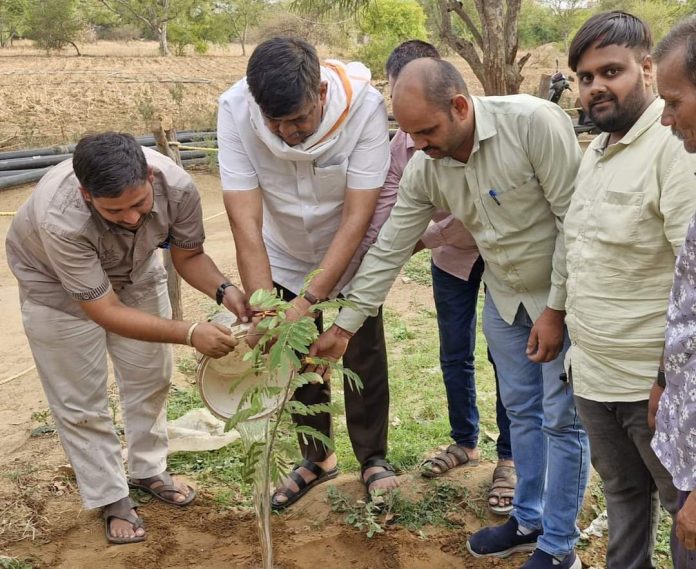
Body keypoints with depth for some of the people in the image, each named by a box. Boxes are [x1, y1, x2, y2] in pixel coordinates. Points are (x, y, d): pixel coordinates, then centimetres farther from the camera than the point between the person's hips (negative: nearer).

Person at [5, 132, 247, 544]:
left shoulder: (177, 186, -33)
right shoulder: (60, 220, -43)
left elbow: (189, 254, -13)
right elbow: (106, 312, -37)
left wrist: (224, 290, -33)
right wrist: (190, 333, -45)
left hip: (135, 270, 4)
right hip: (57, 285, -4)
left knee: (151, 376, 13)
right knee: (81, 399, 1)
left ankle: (150, 471, 35)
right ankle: (111, 498, 21)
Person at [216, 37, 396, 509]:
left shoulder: (364, 106, -34)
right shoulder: (235, 111, -30)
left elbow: (357, 217, -32)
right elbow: (246, 221, -31)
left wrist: (309, 300, -37)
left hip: (351, 249, -1)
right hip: (285, 253, 2)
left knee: (365, 354, 4)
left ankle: (374, 458, 25)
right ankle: (317, 458, 30)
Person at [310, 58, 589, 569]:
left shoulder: (534, 123, -27)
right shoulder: (424, 170, -10)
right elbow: (389, 251, -3)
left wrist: (557, 308, -19)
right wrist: (344, 325, -2)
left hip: (565, 295, -5)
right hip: (504, 297, 5)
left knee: (562, 420, 3)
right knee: (521, 411, 16)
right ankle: (528, 520, 35)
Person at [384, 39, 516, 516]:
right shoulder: (403, 142, -11)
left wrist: (423, 239, -20)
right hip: (452, 253, 5)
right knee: (454, 355, 13)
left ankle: (509, 459, 15)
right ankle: (465, 443, 33)